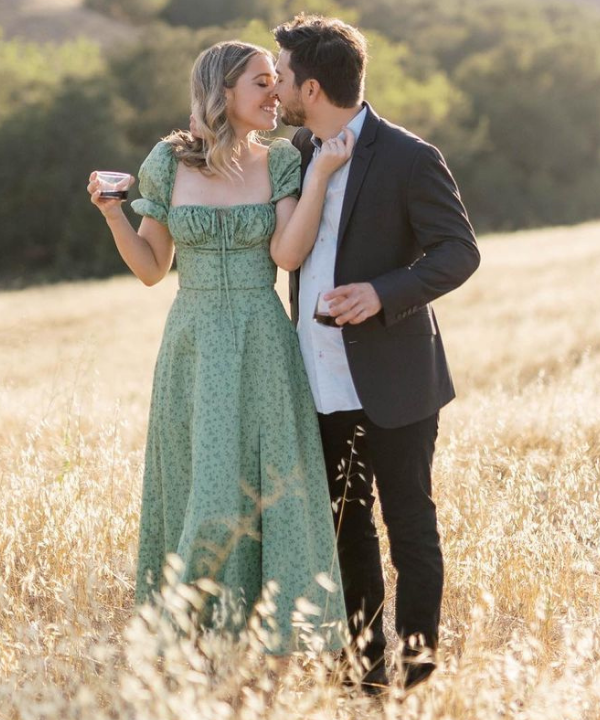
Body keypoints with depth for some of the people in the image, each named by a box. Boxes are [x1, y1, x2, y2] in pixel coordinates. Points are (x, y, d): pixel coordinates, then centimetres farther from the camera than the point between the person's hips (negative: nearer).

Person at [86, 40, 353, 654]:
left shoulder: (280, 162, 2)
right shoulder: (168, 162, 1)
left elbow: (286, 253, -12)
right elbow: (151, 268, 6)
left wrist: (323, 175, -17)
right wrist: (111, 214, -9)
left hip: (263, 350, 0)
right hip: (194, 349, 0)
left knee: (267, 490, 0)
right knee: (199, 493, 4)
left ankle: (270, 637, 12)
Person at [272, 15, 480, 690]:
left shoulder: (409, 158, -14)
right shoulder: (299, 150, 7)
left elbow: (460, 251, -12)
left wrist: (384, 293, -24)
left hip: (391, 383, -7)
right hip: (321, 382, 7)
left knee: (409, 526, 4)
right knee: (345, 525, 15)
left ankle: (417, 665, 13)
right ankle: (362, 660, 26)